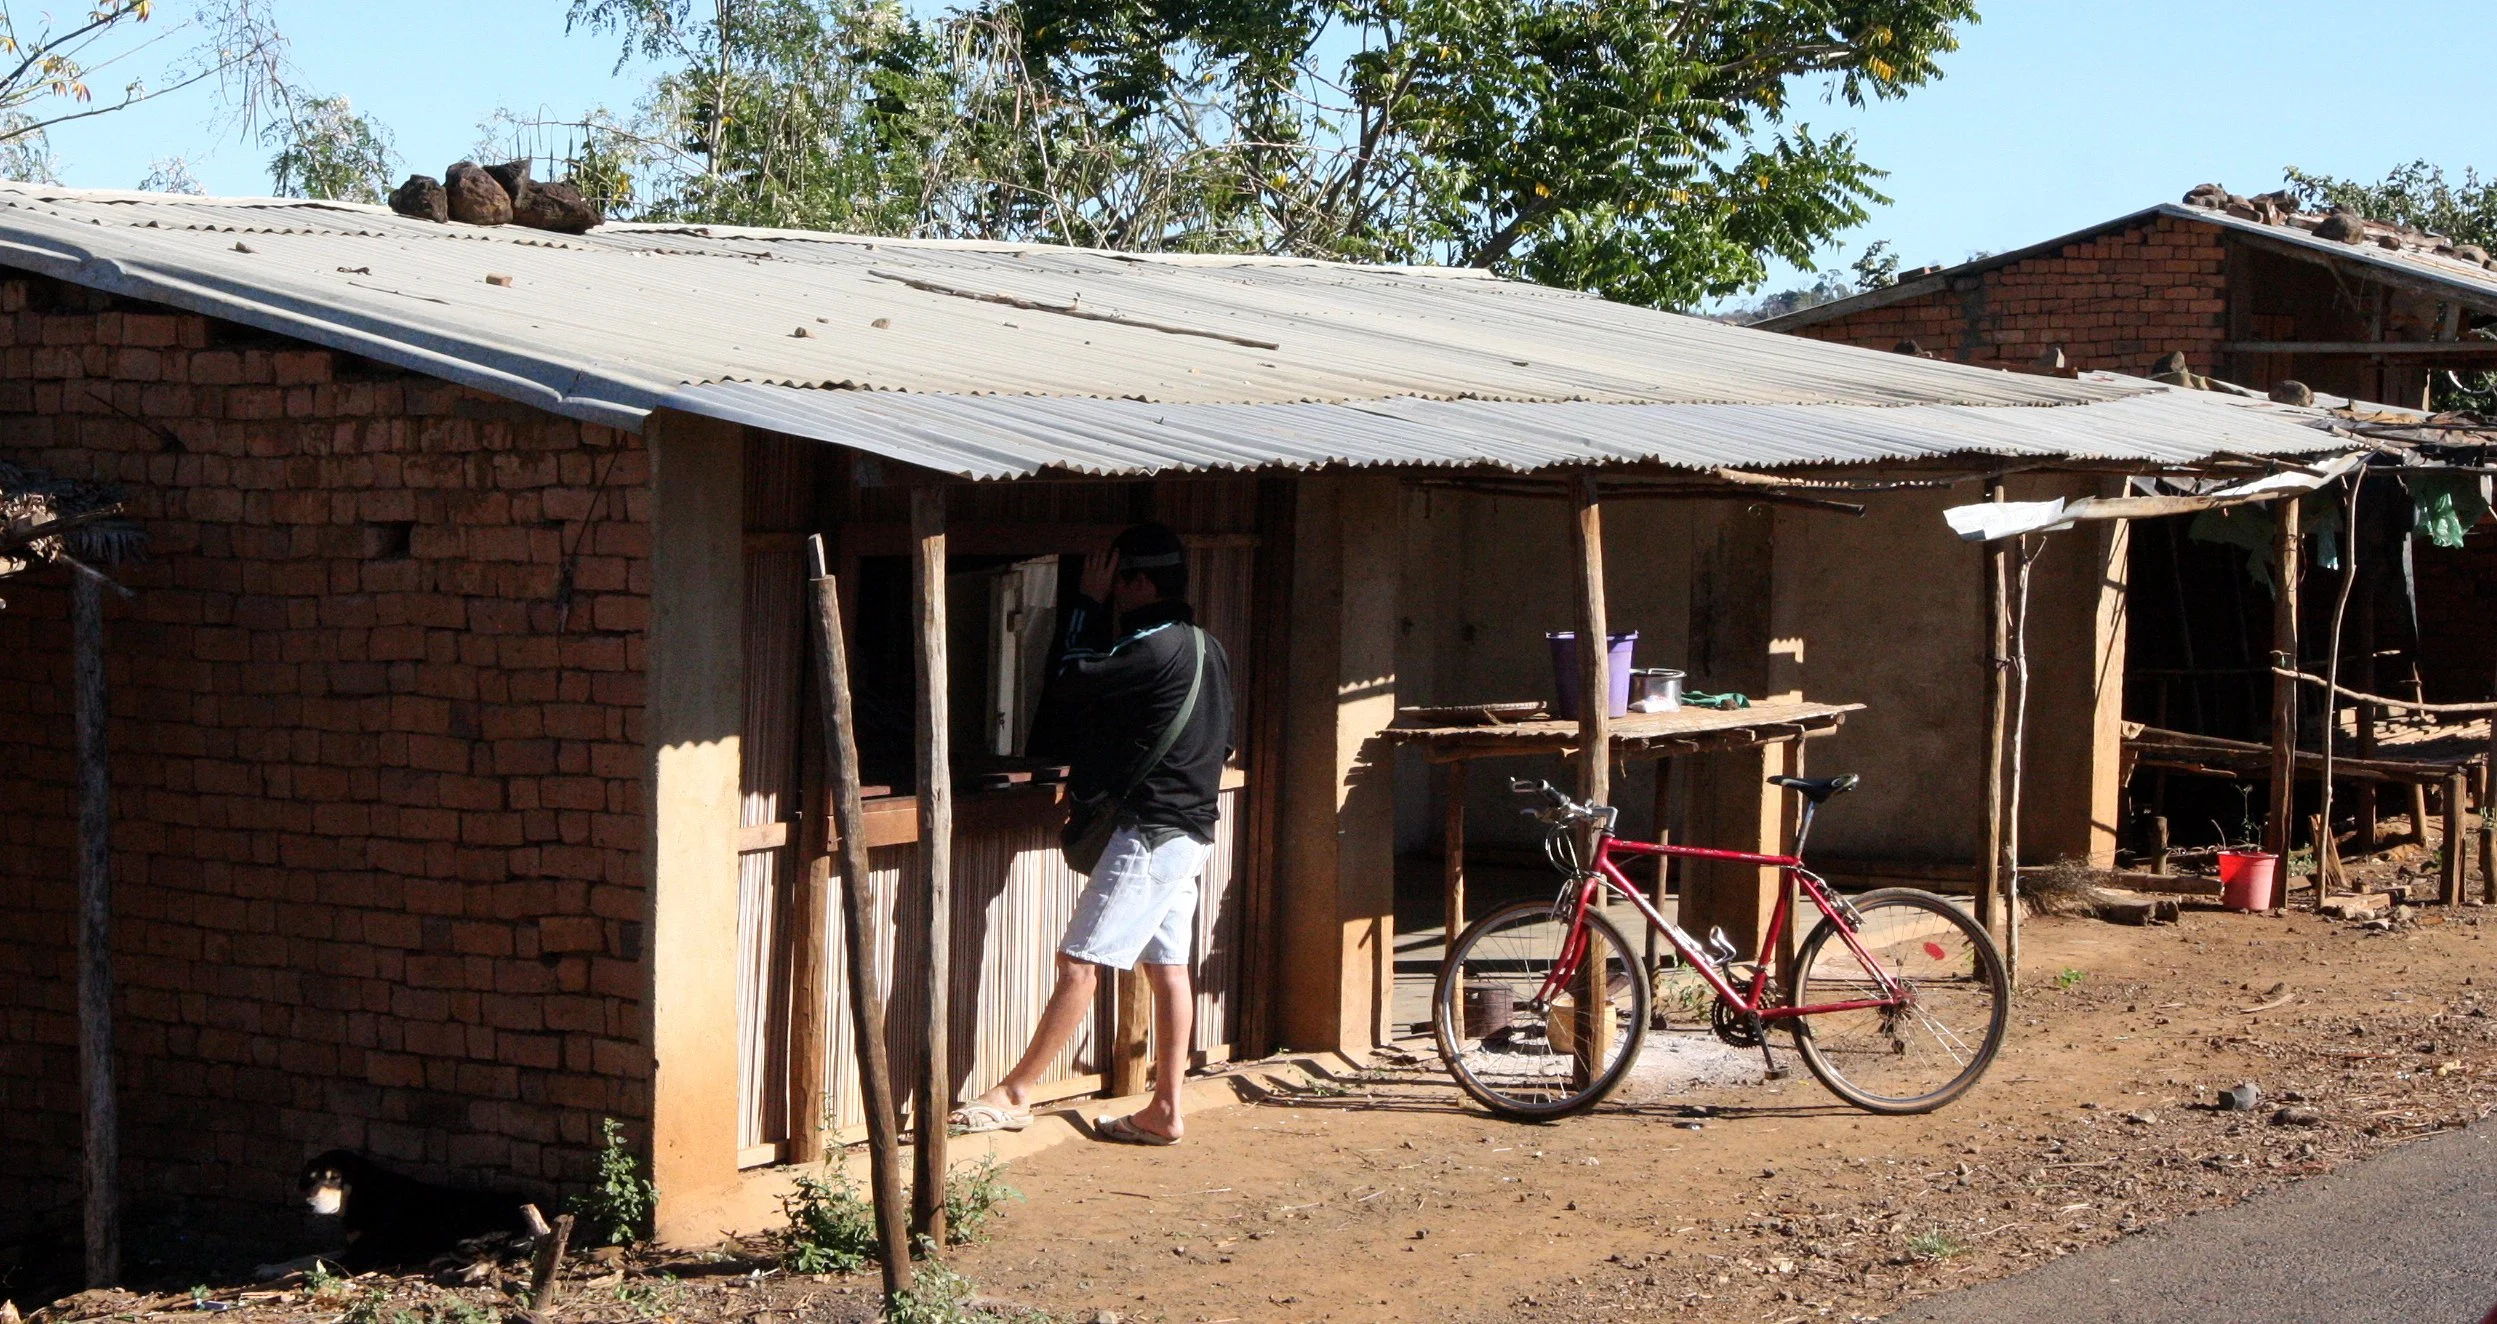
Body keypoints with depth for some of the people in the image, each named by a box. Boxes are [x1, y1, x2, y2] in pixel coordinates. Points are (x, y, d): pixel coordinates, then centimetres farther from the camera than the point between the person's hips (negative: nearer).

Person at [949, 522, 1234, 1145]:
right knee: (1167, 966, 10)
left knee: (1081, 962, -8)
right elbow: (1221, 745, 21)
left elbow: (1072, 683, -11)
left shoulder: (1155, 650, -19)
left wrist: (1089, 604, -2)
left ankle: (1015, 1093, -6)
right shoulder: (1206, 648, 12)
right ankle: (1164, 1111, 13)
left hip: (1152, 831, -10)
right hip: (1191, 829, 10)